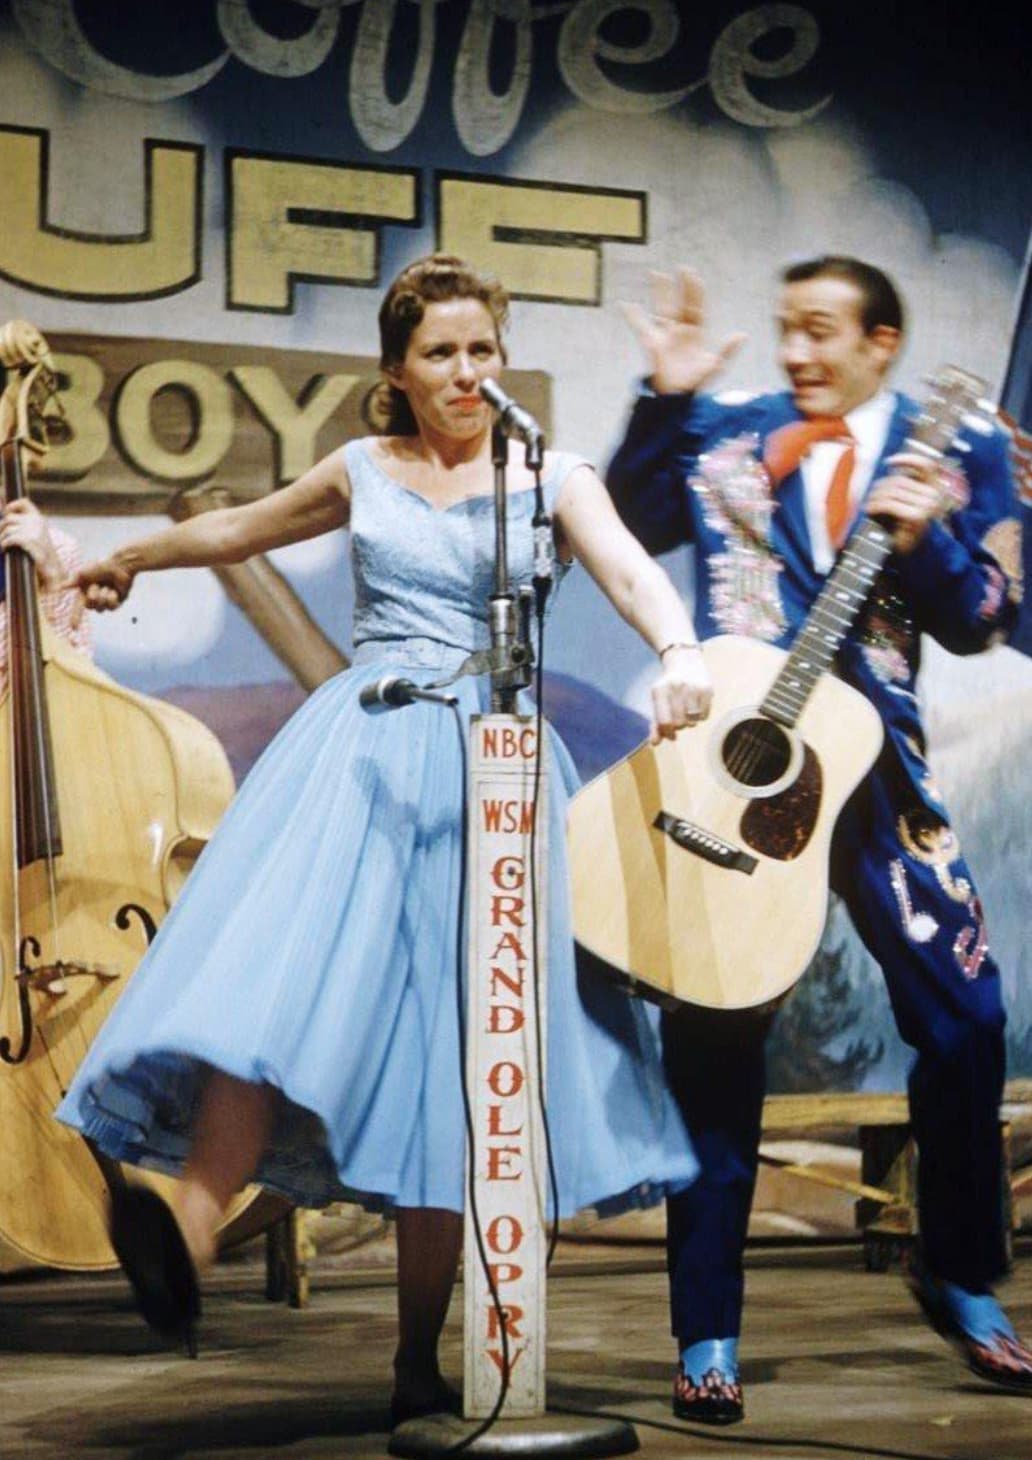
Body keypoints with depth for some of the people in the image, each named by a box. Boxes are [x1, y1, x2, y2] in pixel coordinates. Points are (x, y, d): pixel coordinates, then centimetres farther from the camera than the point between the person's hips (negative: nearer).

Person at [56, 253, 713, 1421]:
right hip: (359, 751, 1)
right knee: (282, 978, -23)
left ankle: (418, 1362, -3)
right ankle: (185, 1241, -41)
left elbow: (631, 573, -8)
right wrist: (129, 561, 48)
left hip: (488, 766, -1)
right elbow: (239, 528, 33)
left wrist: (678, 653, -30)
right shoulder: (363, 473, 17)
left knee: (450, 1041, -7)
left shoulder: (550, 479, 9)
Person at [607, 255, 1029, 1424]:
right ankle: (707, 1336, 8)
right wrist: (666, 396, -8)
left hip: (871, 765, 1)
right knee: (714, 1038, -1)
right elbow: (626, 530, -1)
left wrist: (921, 539, -18)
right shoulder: (723, 435, 8)